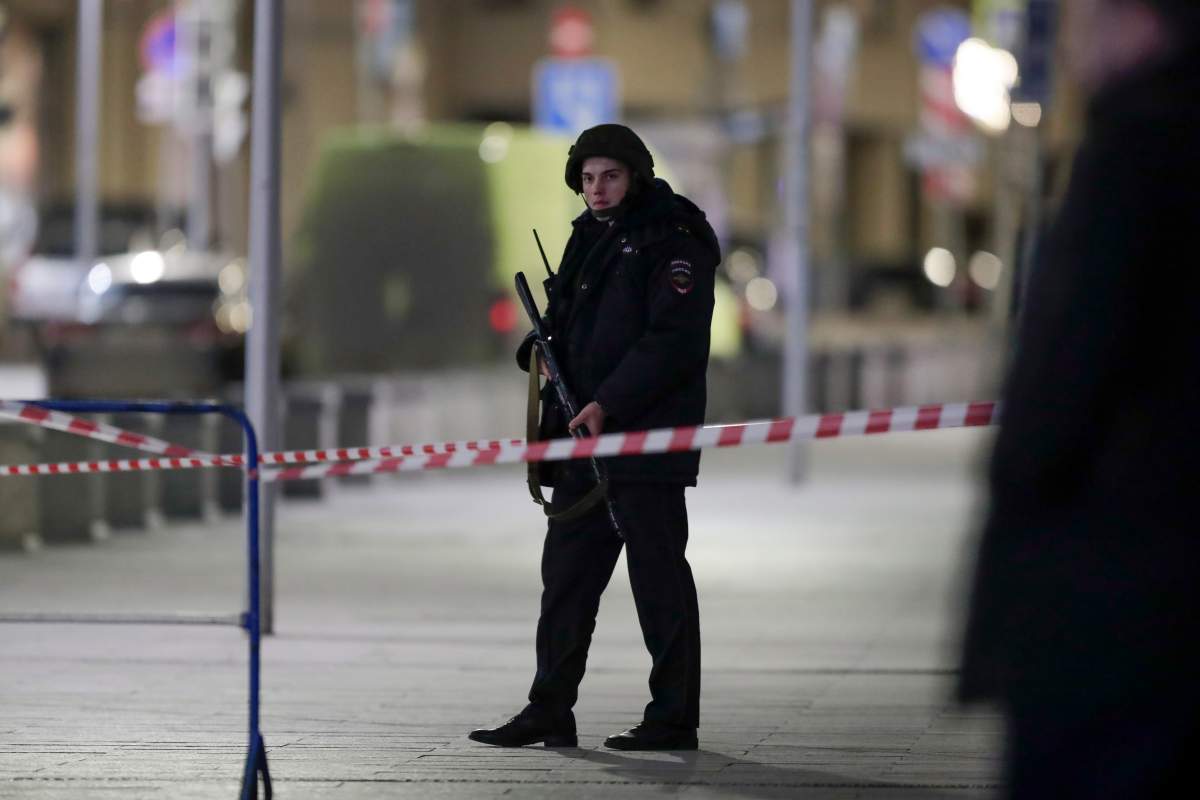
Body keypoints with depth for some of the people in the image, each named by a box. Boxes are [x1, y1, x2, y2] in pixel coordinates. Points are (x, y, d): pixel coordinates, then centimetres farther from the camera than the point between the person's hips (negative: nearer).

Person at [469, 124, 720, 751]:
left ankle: (674, 718, 3)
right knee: (566, 574, 9)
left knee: (658, 578, -3)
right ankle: (550, 712, 13)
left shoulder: (673, 241, -9)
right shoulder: (591, 236, 17)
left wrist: (609, 403, -21)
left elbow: (672, 340, -17)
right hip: (584, 439, 9)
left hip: (647, 439, -9)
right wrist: (542, 348, 5)